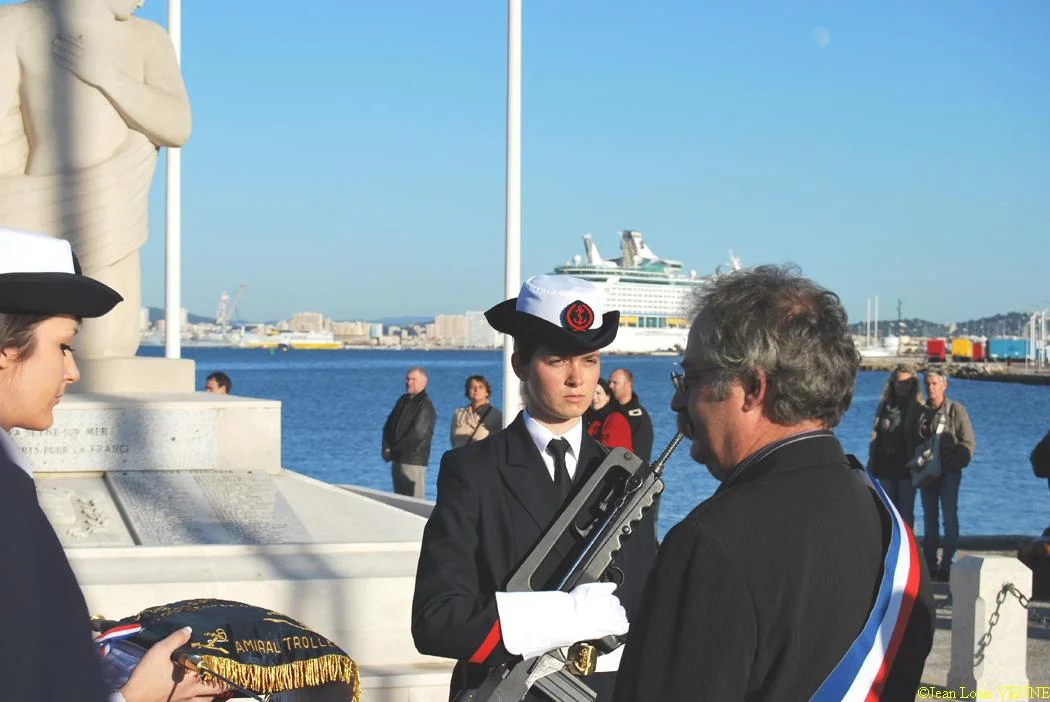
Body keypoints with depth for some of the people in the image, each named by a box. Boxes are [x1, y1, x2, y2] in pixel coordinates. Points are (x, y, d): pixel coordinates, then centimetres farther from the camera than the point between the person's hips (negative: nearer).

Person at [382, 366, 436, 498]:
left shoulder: (425, 405, -9)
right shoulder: (403, 400, 14)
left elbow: (417, 435, -15)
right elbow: (388, 426, 16)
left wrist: (393, 451, -9)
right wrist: (386, 448, 0)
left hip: (413, 461, -8)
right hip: (397, 459, 8)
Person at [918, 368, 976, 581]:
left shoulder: (956, 410, -2)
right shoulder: (921, 412, 10)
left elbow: (968, 443, -3)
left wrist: (955, 464, -12)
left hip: (949, 473, -4)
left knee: (950, 519, -4)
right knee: (929, 519, 7)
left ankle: (946, 565, 0)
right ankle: (930, 564, 12)